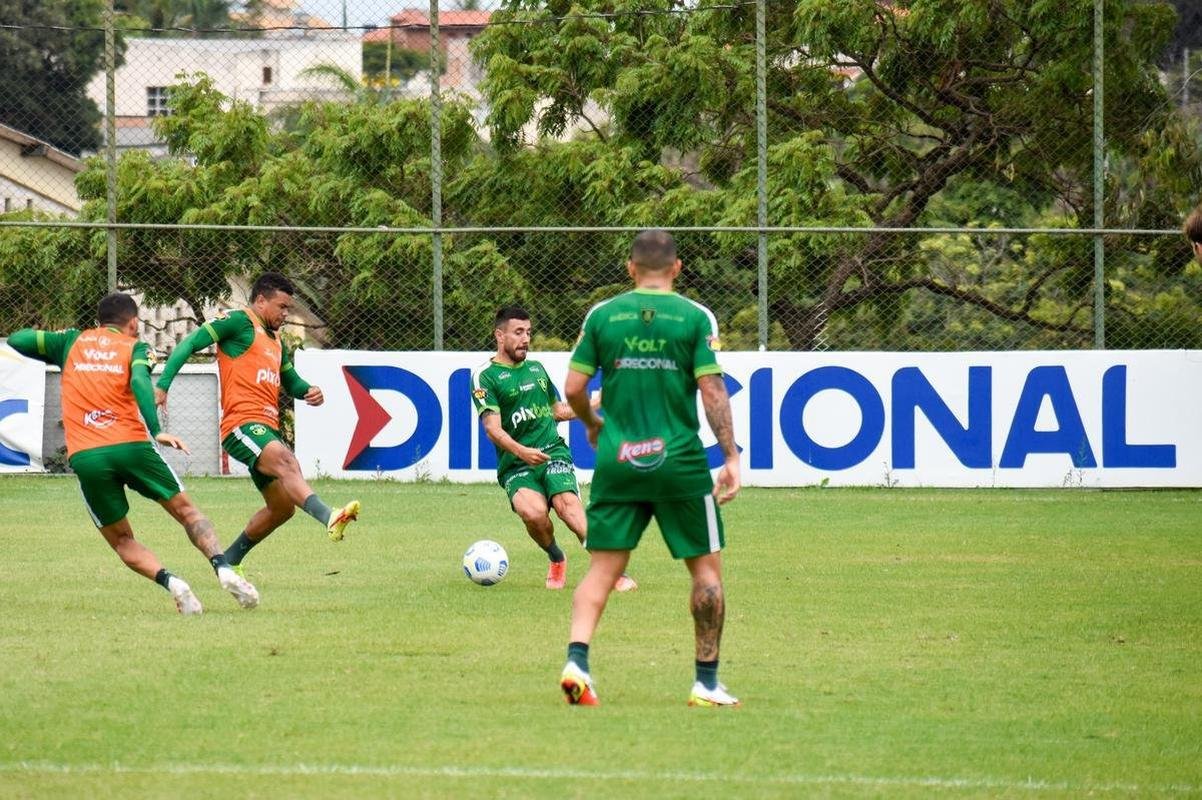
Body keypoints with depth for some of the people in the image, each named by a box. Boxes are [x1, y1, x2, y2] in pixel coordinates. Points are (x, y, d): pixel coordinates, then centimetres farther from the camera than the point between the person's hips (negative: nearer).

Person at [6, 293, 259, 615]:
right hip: (131, 445, -1)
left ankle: (169, 581, -12)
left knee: (121, 539, 12)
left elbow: (16, 340, 18)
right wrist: (155, 431, -19)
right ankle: (223, 567, -7)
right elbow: (140, 382, -9)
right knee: (185, 509, 15)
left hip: (84, 456, 1)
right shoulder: (135, 347, 11)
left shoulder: (72, 341, 17)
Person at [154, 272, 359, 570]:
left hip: (267, 430, 10)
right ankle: (330, 517, -60)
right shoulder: (239, 322, 0)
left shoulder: (275, 340, 26)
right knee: (286, 462, -34)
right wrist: (162, 385, -19)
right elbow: (189, 344, -8)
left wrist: (310, 392, 14)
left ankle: (229, 559, 28)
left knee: (282, 507, 12)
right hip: (242, 424, -10)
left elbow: (291, 382, 38)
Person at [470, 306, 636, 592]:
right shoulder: (485, 376, 1)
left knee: (567, 505, -25)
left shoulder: (536, 369, 20)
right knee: (533, 512, -31)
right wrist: (520, 451, -28)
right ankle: (556, 560, 1)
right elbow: (493, 428, -11)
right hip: (515, 466, -3)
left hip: (553, 452, 3)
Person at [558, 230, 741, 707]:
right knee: (706, 569, 11)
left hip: (617, 462, 2)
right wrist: (731, 457, -4)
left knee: (602, 569, 5)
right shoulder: (695, 317, -2)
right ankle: (706, 682, 12)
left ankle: (576, 660, -16)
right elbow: (712, 389, -7)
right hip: (679, 462, -2)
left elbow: (573, 388, 4)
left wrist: (593, 423, 24)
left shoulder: (602, 315, 4)